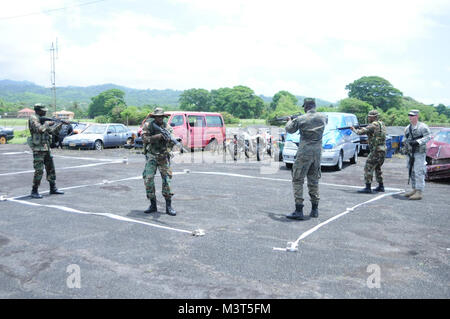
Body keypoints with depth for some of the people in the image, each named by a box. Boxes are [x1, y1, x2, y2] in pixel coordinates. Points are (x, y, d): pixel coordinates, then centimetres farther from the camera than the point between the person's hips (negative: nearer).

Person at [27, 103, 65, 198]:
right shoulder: (33, 118, -10)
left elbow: (52, 131, 17)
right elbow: (39, 129, -26)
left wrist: (60, 124, 6)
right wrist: (47, 124, -12)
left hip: (46, 148, 9)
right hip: (38, 148, -9)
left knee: (51, 168, 12)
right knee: (39, 170, -9)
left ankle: (53, 188, 21)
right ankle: (34, 191, 0)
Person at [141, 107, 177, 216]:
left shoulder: (167, 127, 0)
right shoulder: (148, 125, -2)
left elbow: (172, 142, -8)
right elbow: (145, 138, -14)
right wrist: (157, 136, -24)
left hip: (163, 157, 1)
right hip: (151, 156, 0)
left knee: (166, 179, -5)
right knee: (148, 179, -8)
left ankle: (168, 206, 0)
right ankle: (153, 205, 6)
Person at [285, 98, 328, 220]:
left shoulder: (300, 119, -10)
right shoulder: (323, 117, 3)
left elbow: (289, 129, 6)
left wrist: (289, 121, 28)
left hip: (304, 153, -5)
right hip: (317, 153, 5)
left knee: (298, 180, 0)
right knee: (314, 181, 15)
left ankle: (299, 211, -6)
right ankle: (315, 209, 19)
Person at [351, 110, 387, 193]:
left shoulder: (373, 125, -13)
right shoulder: (382, 124, 14)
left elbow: (361, 132, -17)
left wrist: (354, 129, 1)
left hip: (376, 151, -9)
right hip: (383, 150, 9)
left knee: (368, 168, -6)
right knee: (377, 168, 22)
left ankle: (368, 188, -8)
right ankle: (381, 186, 27)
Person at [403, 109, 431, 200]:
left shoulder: (423, 126, -6)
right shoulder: (407, 128, 16)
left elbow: (428, 137, -16)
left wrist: (417, 142, -27)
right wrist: (407, 142, 3)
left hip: (419, 153, -7)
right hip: (410, 153, 8)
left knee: (419, 172, -11)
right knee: (412, 172, 11)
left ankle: (419, 192, -10)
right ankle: (414, 190, 20)